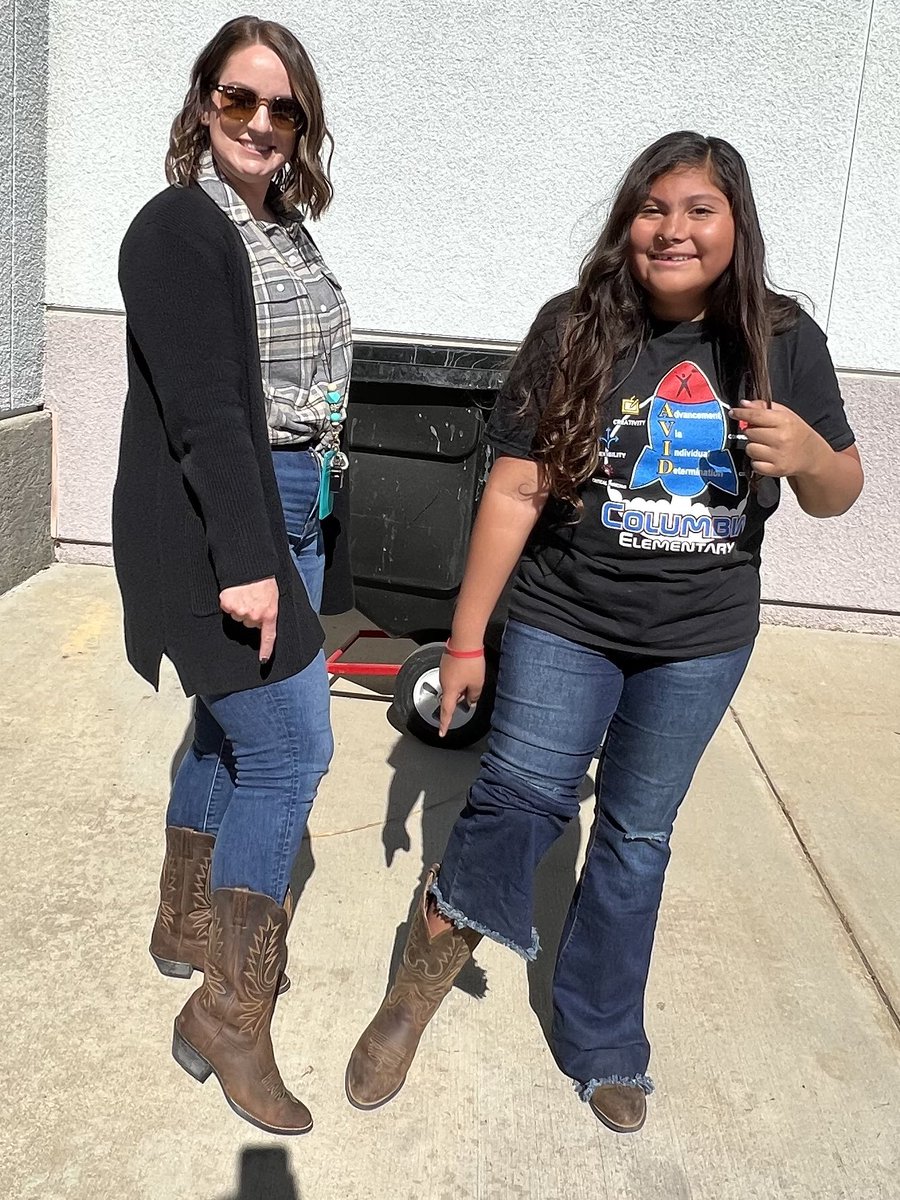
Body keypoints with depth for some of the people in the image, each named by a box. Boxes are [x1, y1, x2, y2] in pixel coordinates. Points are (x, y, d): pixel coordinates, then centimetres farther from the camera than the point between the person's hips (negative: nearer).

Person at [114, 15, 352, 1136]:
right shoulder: (178, 229, -12)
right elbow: (204, 407, -20)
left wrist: (308, 538, 18)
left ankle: (185, 923, 36)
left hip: (292, 515, 9)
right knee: (291, 751, -8)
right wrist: (246, 559, -24)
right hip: (213, 527, -8)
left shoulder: (288, 232, 14)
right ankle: (230, 1016, 7)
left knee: (234, 730, 16)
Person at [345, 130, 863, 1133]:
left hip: (701, 645, 2)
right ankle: (430, 958, 18)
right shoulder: (574, 328, -9)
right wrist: (465, 639, -7)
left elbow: (836, 495, 6)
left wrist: (812, 456, -19)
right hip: (564, 626, -2)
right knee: (520, 800, -11)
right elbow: (515, 491, -9)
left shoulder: (784, 341, -3)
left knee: (637, 839, 13)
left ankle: (601, 1049, 33)